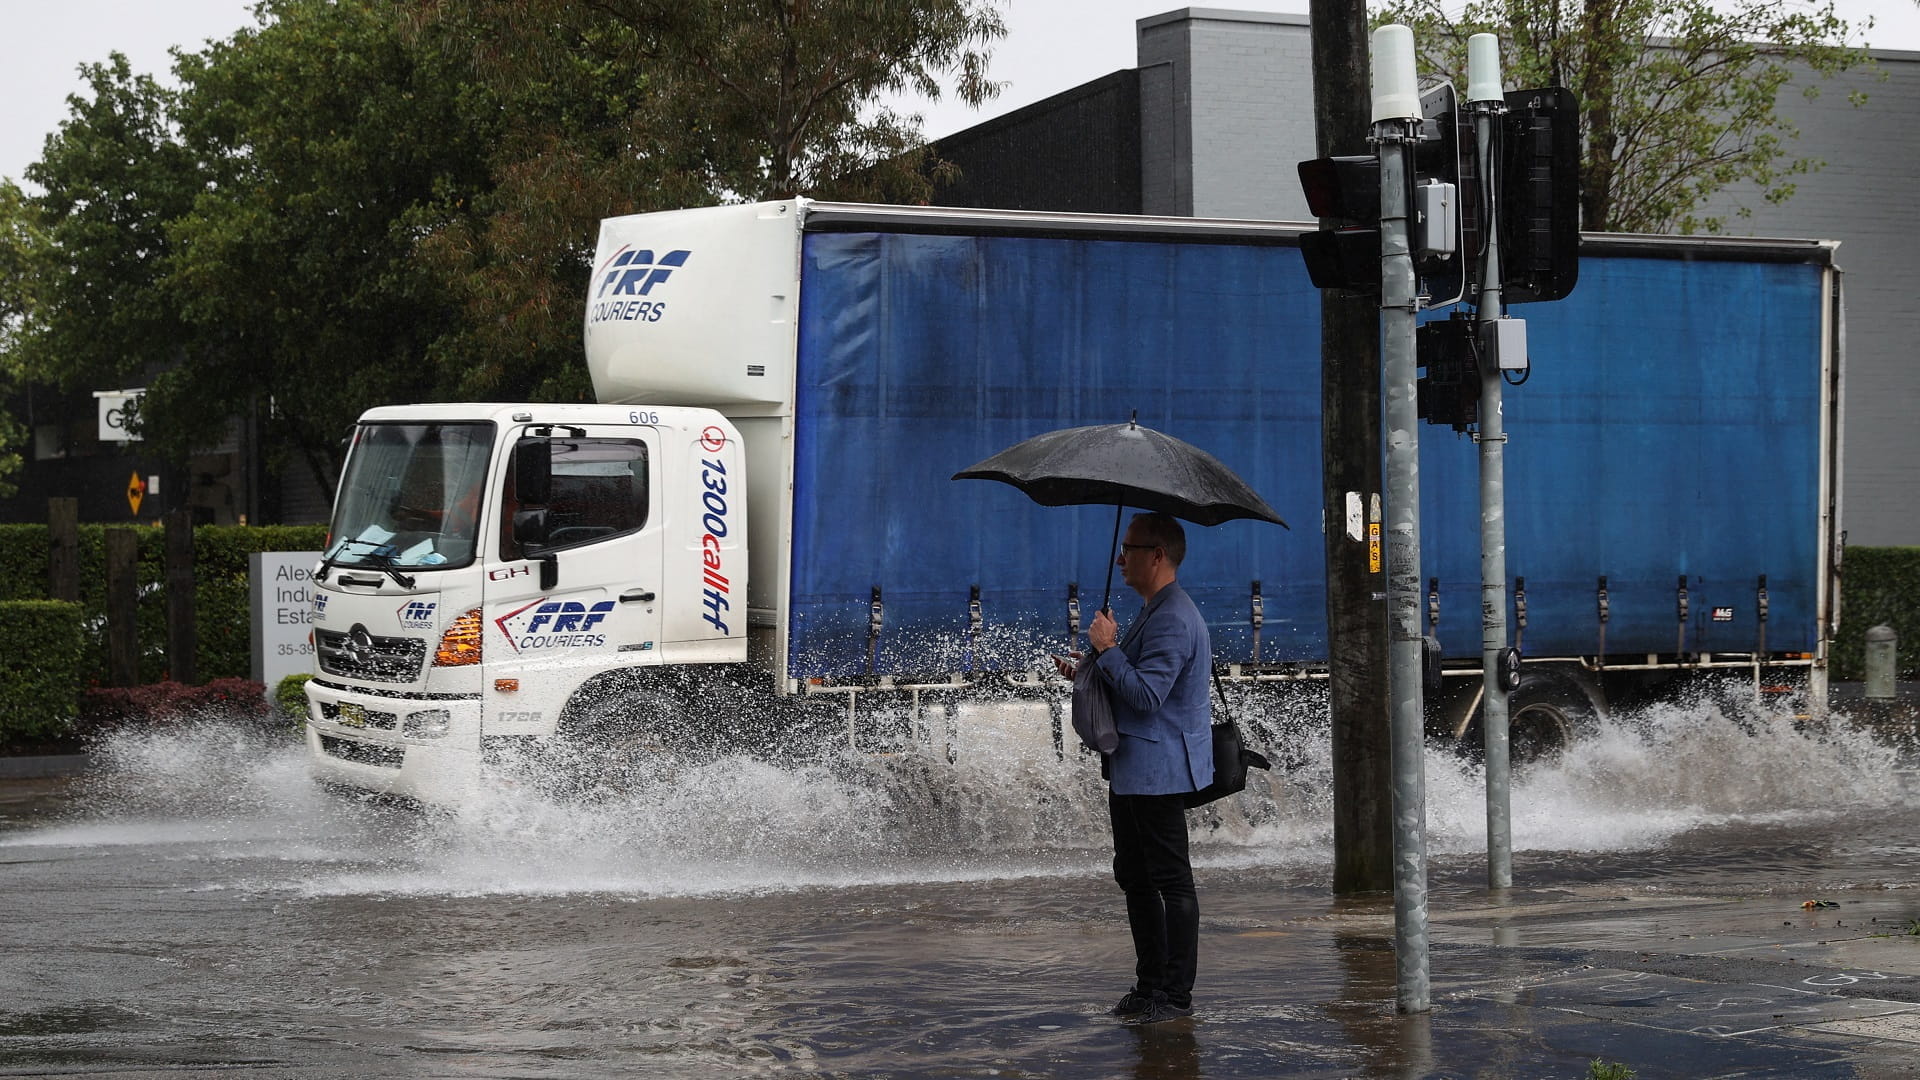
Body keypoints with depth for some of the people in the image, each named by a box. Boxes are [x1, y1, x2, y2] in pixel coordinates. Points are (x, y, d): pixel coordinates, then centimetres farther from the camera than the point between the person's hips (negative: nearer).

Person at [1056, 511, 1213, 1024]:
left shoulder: (1173, 619, -18)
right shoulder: (1154, 612, 18)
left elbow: (1146, 696, -25)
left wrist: (1107, 649, -18)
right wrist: (1092, 674, 13)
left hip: (1159, 769, -11)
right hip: (1133, 768, 11)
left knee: (1171, 881, -5)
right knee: (1134, 878, 14)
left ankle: (1176, 993, 0)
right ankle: (1150, 985, 21)